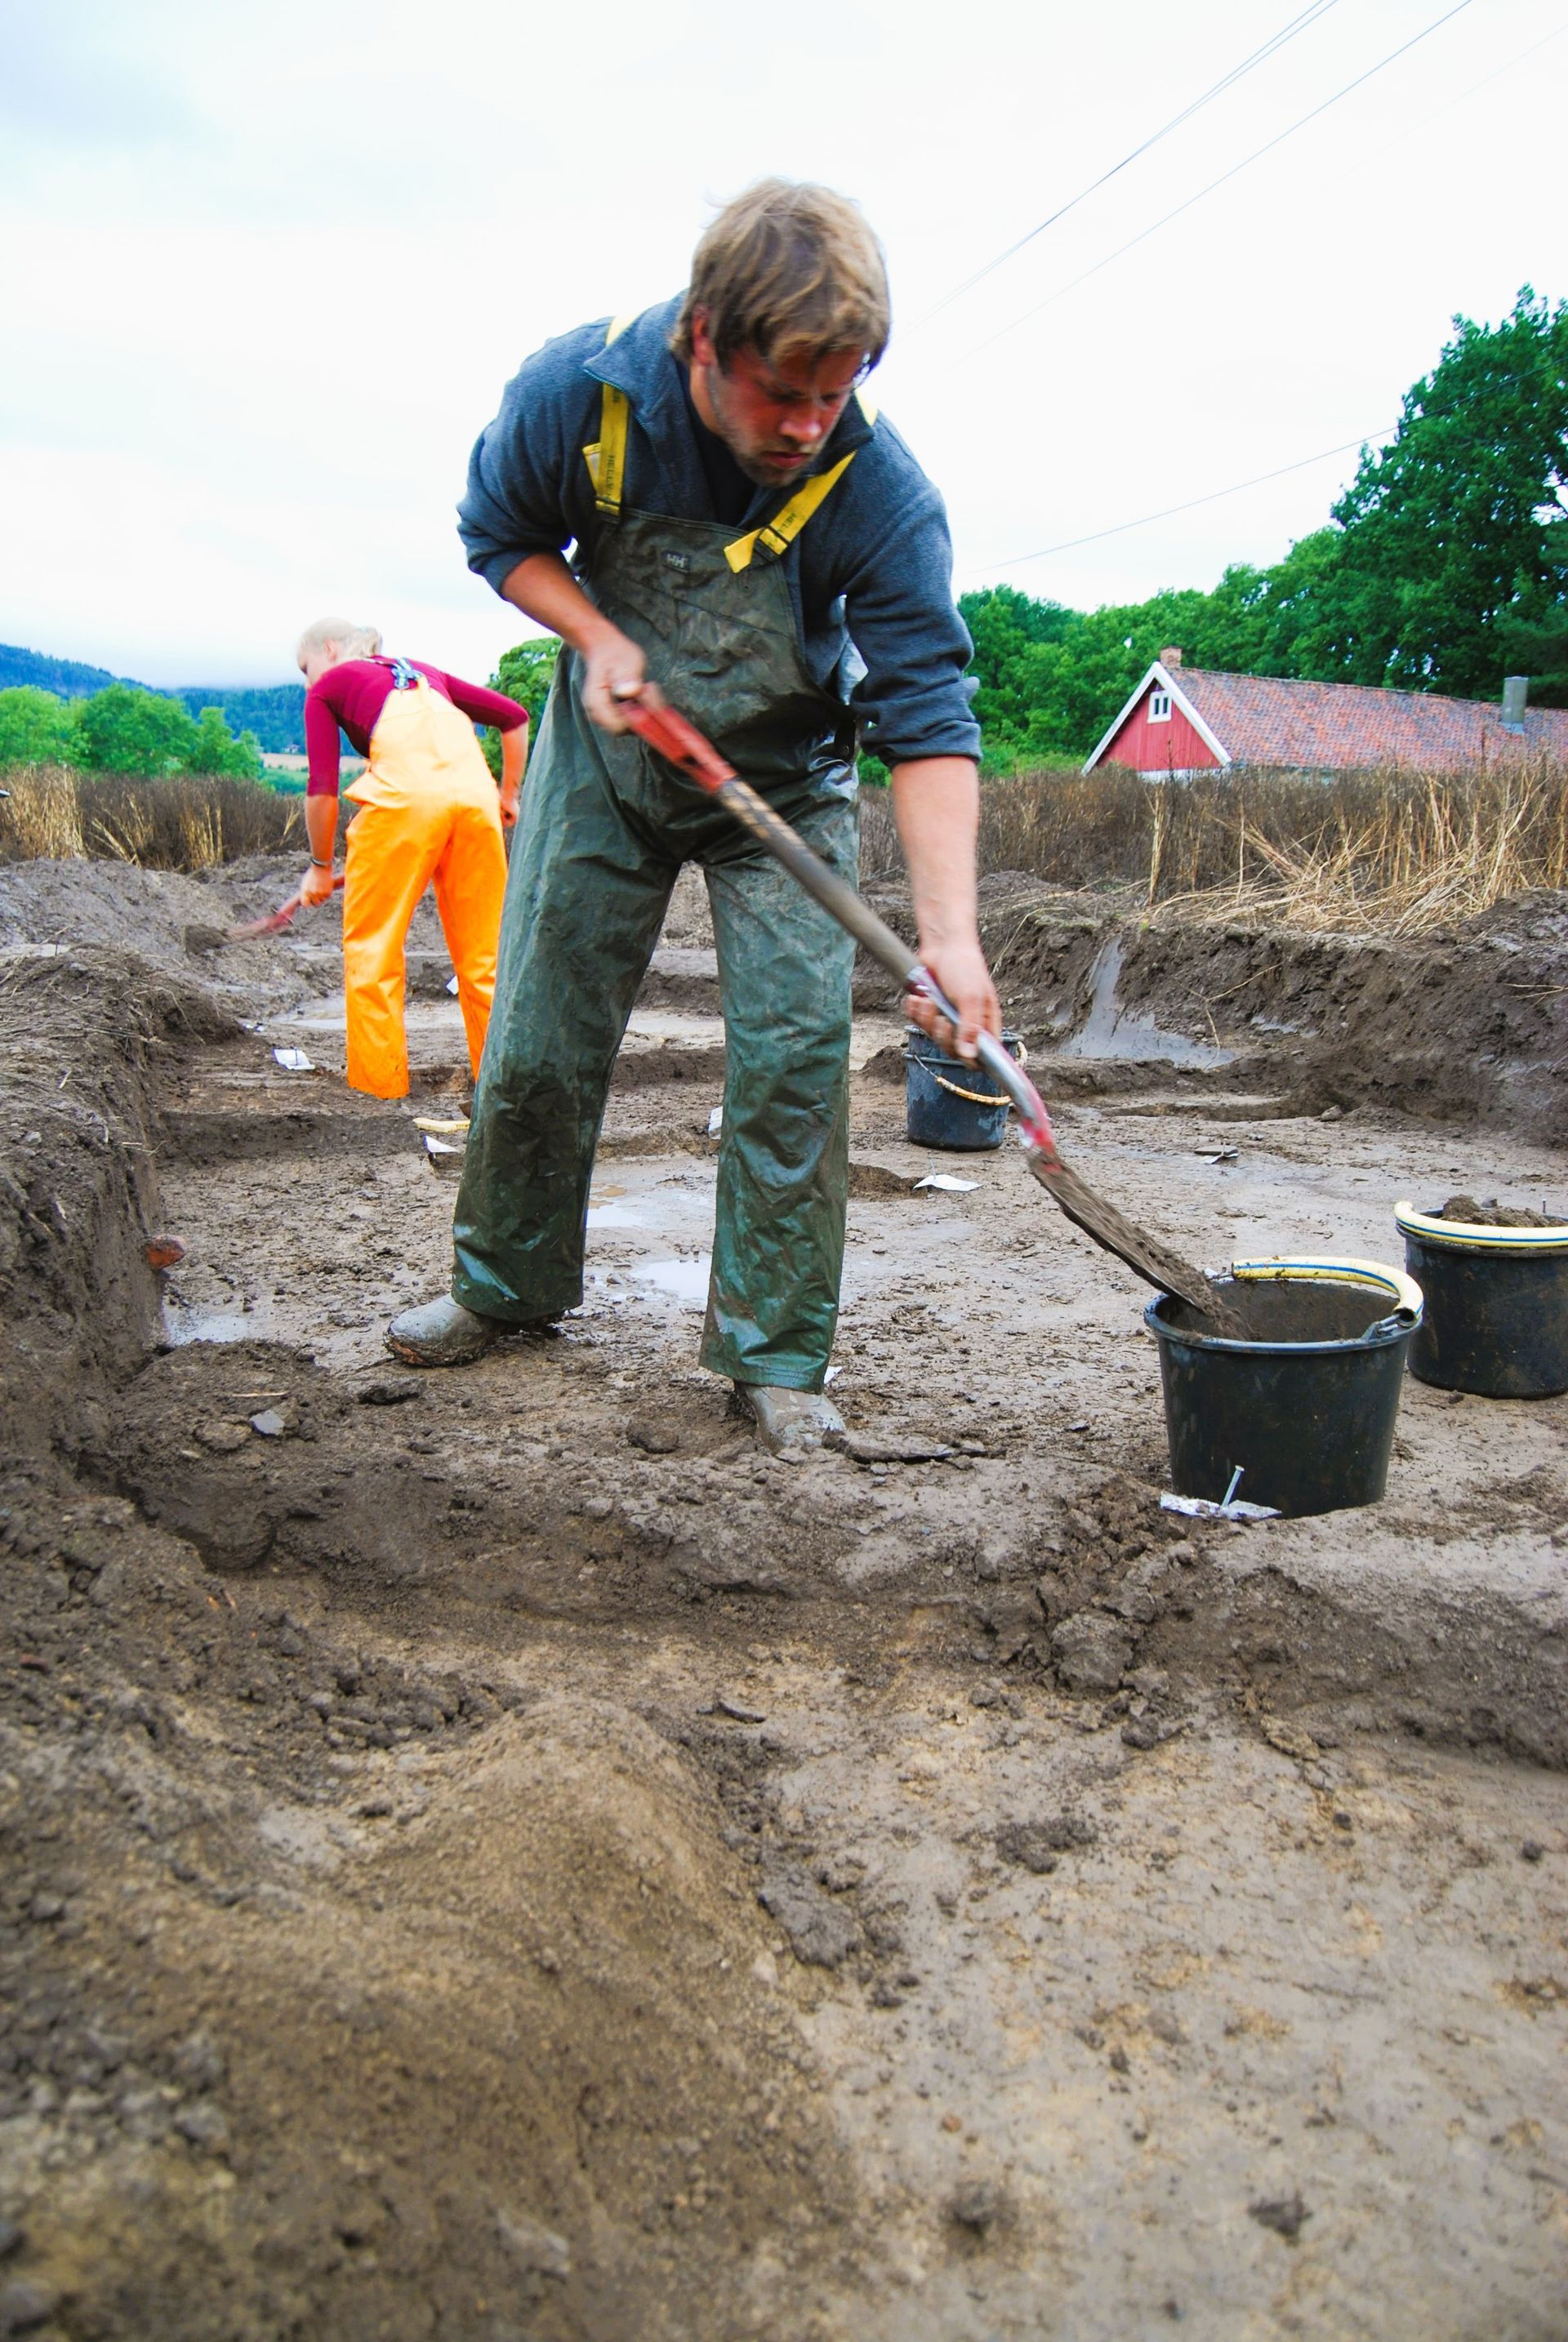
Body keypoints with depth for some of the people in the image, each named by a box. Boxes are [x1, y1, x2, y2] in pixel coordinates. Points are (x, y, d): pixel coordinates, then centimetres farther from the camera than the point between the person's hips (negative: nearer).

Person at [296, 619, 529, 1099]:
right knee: (482, 946, 12)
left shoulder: (328, 688, 19)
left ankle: (378, 1085, 8)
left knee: (371, 942, 7)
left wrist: (321, 865, 18)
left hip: (405, 794, -5)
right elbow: (514, 716, 29)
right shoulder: (424, 672, 33)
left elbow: (322, 787, 8)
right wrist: (509, 792, 33)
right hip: (475, 789, 5)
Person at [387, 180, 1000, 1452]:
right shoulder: (579, 391, -22)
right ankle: (507, 1285, 29)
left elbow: (927, 717, -30)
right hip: (608, 753, 2)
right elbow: (500, 532, -3)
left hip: (784, 785, -1)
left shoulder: (879, 487, -28)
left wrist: (950, 932, -41)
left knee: (795, 1056, -12)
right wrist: (597, 637, -22)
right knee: (538, 1038, 6)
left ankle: (775, 1353, 3)